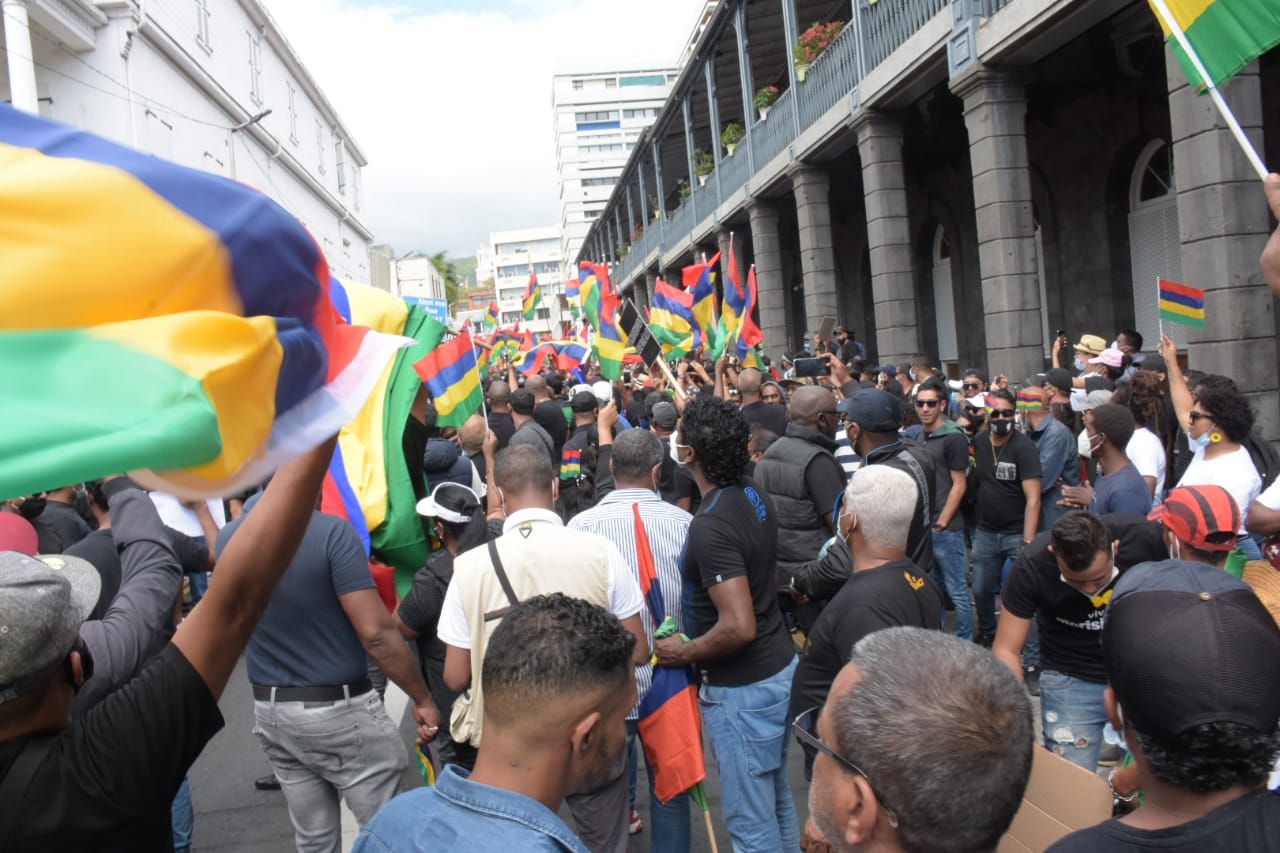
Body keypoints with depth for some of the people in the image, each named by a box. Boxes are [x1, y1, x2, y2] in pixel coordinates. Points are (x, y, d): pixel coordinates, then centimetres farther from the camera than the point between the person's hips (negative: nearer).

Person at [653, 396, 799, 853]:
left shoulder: (709, 527, -27)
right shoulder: (755, 497, 1)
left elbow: (739, 627, -31)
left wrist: (684, 653, -14)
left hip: (742, 687, -9)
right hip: (780, 666, 9)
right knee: (777, 799, 24)